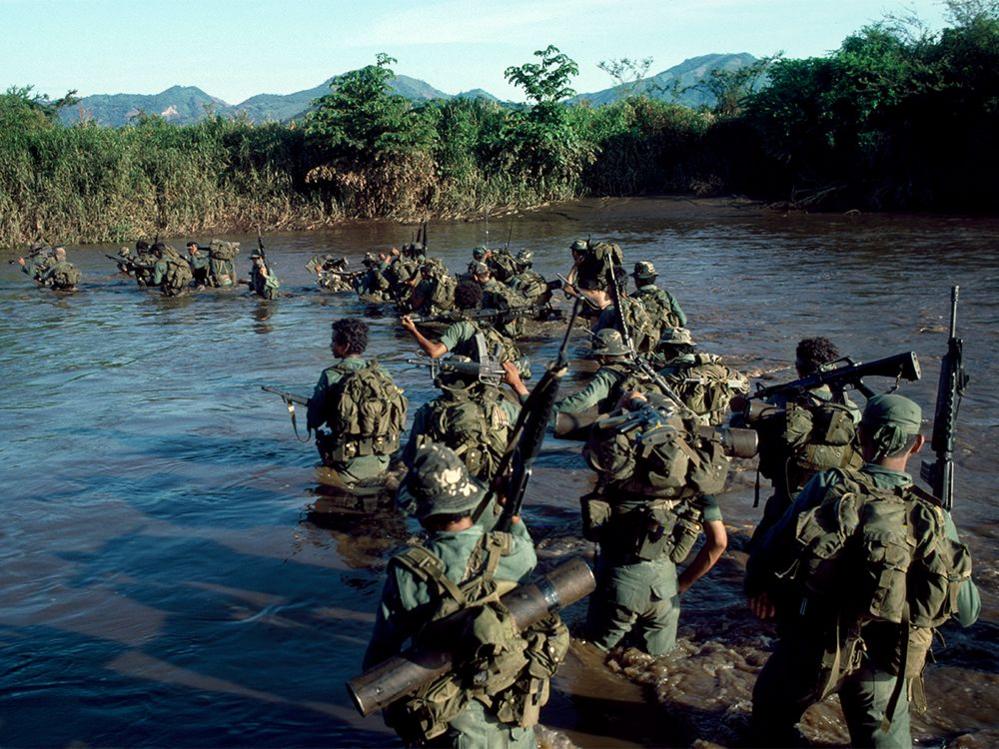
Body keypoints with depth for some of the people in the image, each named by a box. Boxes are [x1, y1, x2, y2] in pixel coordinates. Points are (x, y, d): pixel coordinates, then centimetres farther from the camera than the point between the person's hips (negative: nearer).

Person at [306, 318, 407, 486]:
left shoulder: (331, 376, -11)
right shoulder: (381, 373, 1)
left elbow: (315, 421, -5)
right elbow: (399, 420, 9)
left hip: (348, 468, -5)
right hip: (381, 464, 5)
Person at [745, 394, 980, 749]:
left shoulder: (827, 486, -13)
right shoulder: (934, 516, -9)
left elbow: (768, 555, -10)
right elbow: (968, 612, 0)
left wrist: (759, 588, 13)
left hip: (808, 650, -1)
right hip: (884, 667, 1)